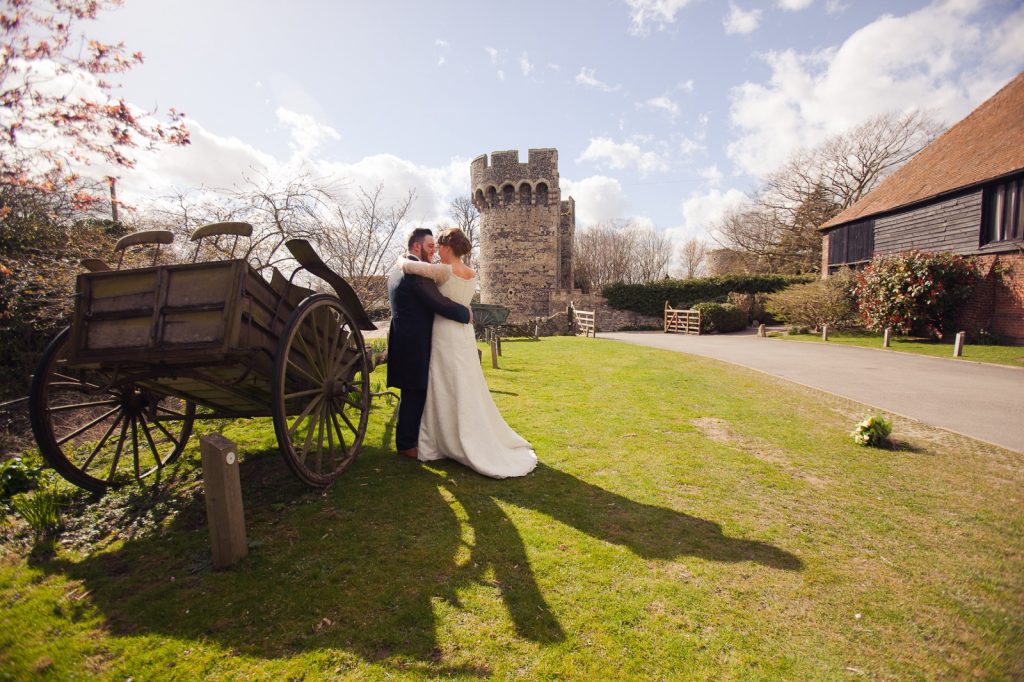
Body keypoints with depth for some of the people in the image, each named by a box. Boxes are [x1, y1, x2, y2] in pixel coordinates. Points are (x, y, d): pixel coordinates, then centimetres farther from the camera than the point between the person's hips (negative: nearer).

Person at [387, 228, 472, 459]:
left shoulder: (396, 269, 15)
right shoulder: (417, 271, -17)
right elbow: (439, 304, -23)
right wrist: (466, 313, -10)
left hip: (404, 340, 10)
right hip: (415, 343, -10)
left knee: (412, 393, 19)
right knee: (415, 394, 1)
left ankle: (407, 438, 31)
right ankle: (406, 444, 13)